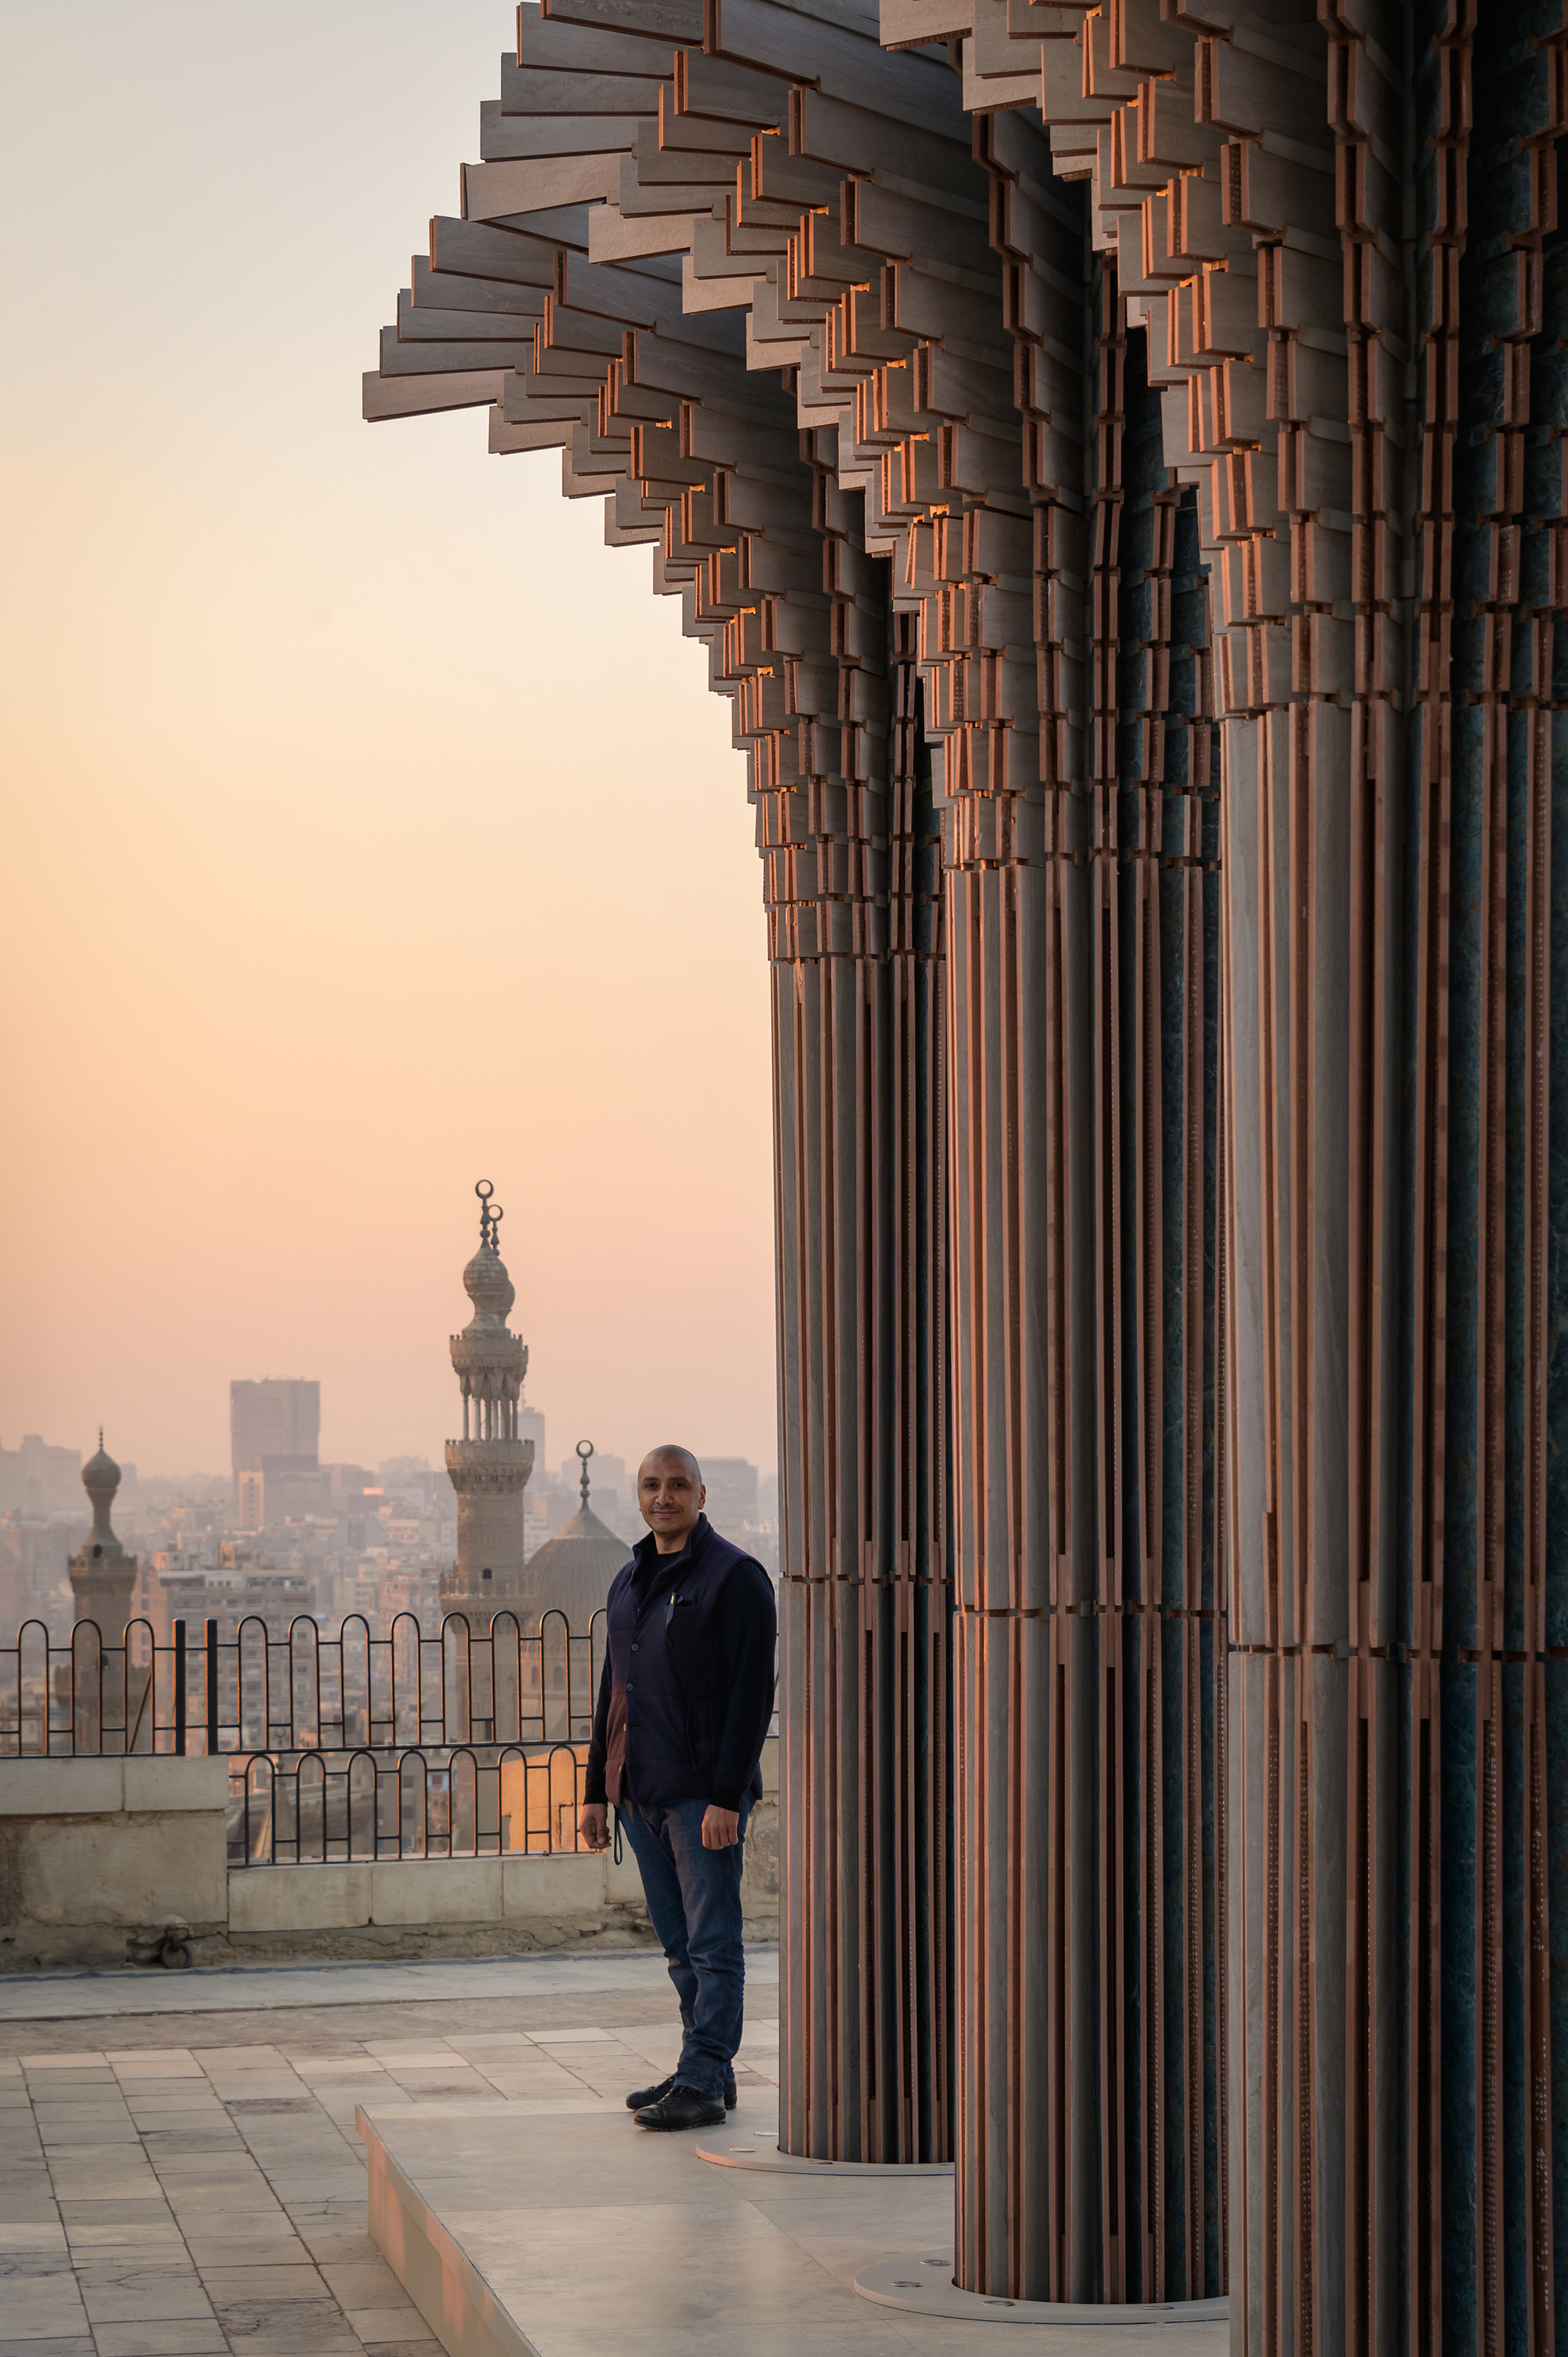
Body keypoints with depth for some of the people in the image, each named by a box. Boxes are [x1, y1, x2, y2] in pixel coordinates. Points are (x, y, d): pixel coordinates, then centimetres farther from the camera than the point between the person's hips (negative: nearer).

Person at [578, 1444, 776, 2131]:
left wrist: (727, 1797, -18)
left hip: (705, 1792, -7)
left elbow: (753, 1691, -13)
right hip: (640, 1792, 7)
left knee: (712, 1944, -5)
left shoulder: (736, 1577, -7)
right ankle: (710, 2069, 18)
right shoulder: (628, 1582, 16)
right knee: (679, 1945, 11)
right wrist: (596, 1792, 15)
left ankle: (701, 2084, -6)